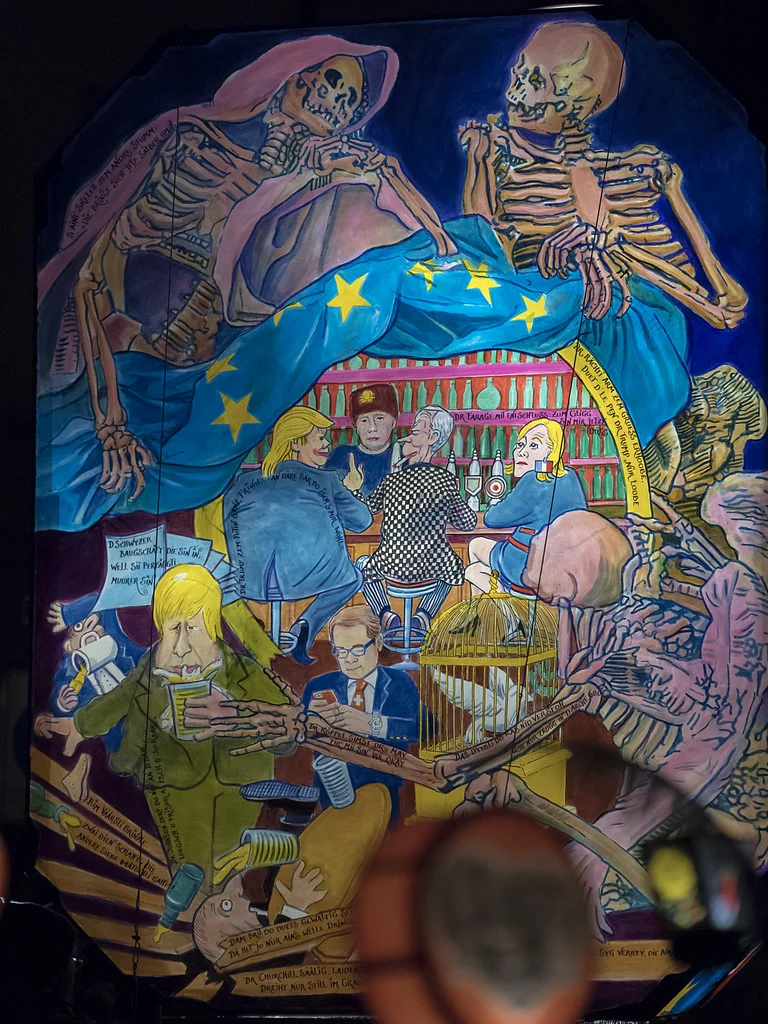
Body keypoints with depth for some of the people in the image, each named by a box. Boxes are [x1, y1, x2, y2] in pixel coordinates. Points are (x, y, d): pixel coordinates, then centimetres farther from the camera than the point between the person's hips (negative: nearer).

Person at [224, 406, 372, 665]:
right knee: (352, 577, 29)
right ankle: (306, 626, 4)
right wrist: (350, 491, 40)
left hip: (252, 582, 3)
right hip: (307, 577, -3)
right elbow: (362, 521, 20)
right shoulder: (326, 480, 18)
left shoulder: (245, 481, 24)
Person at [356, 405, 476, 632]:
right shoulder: (446, 479, -6)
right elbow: (468, 522, 4)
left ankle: (385, 614, 10)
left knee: (366, 568, 33)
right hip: (433, 567, 1)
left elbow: (368, 508, 9)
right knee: (454, 568, 36)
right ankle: (424, 616, 15)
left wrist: (355, 488, 25)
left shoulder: (392, 479, -7)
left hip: (392, 566, 0)